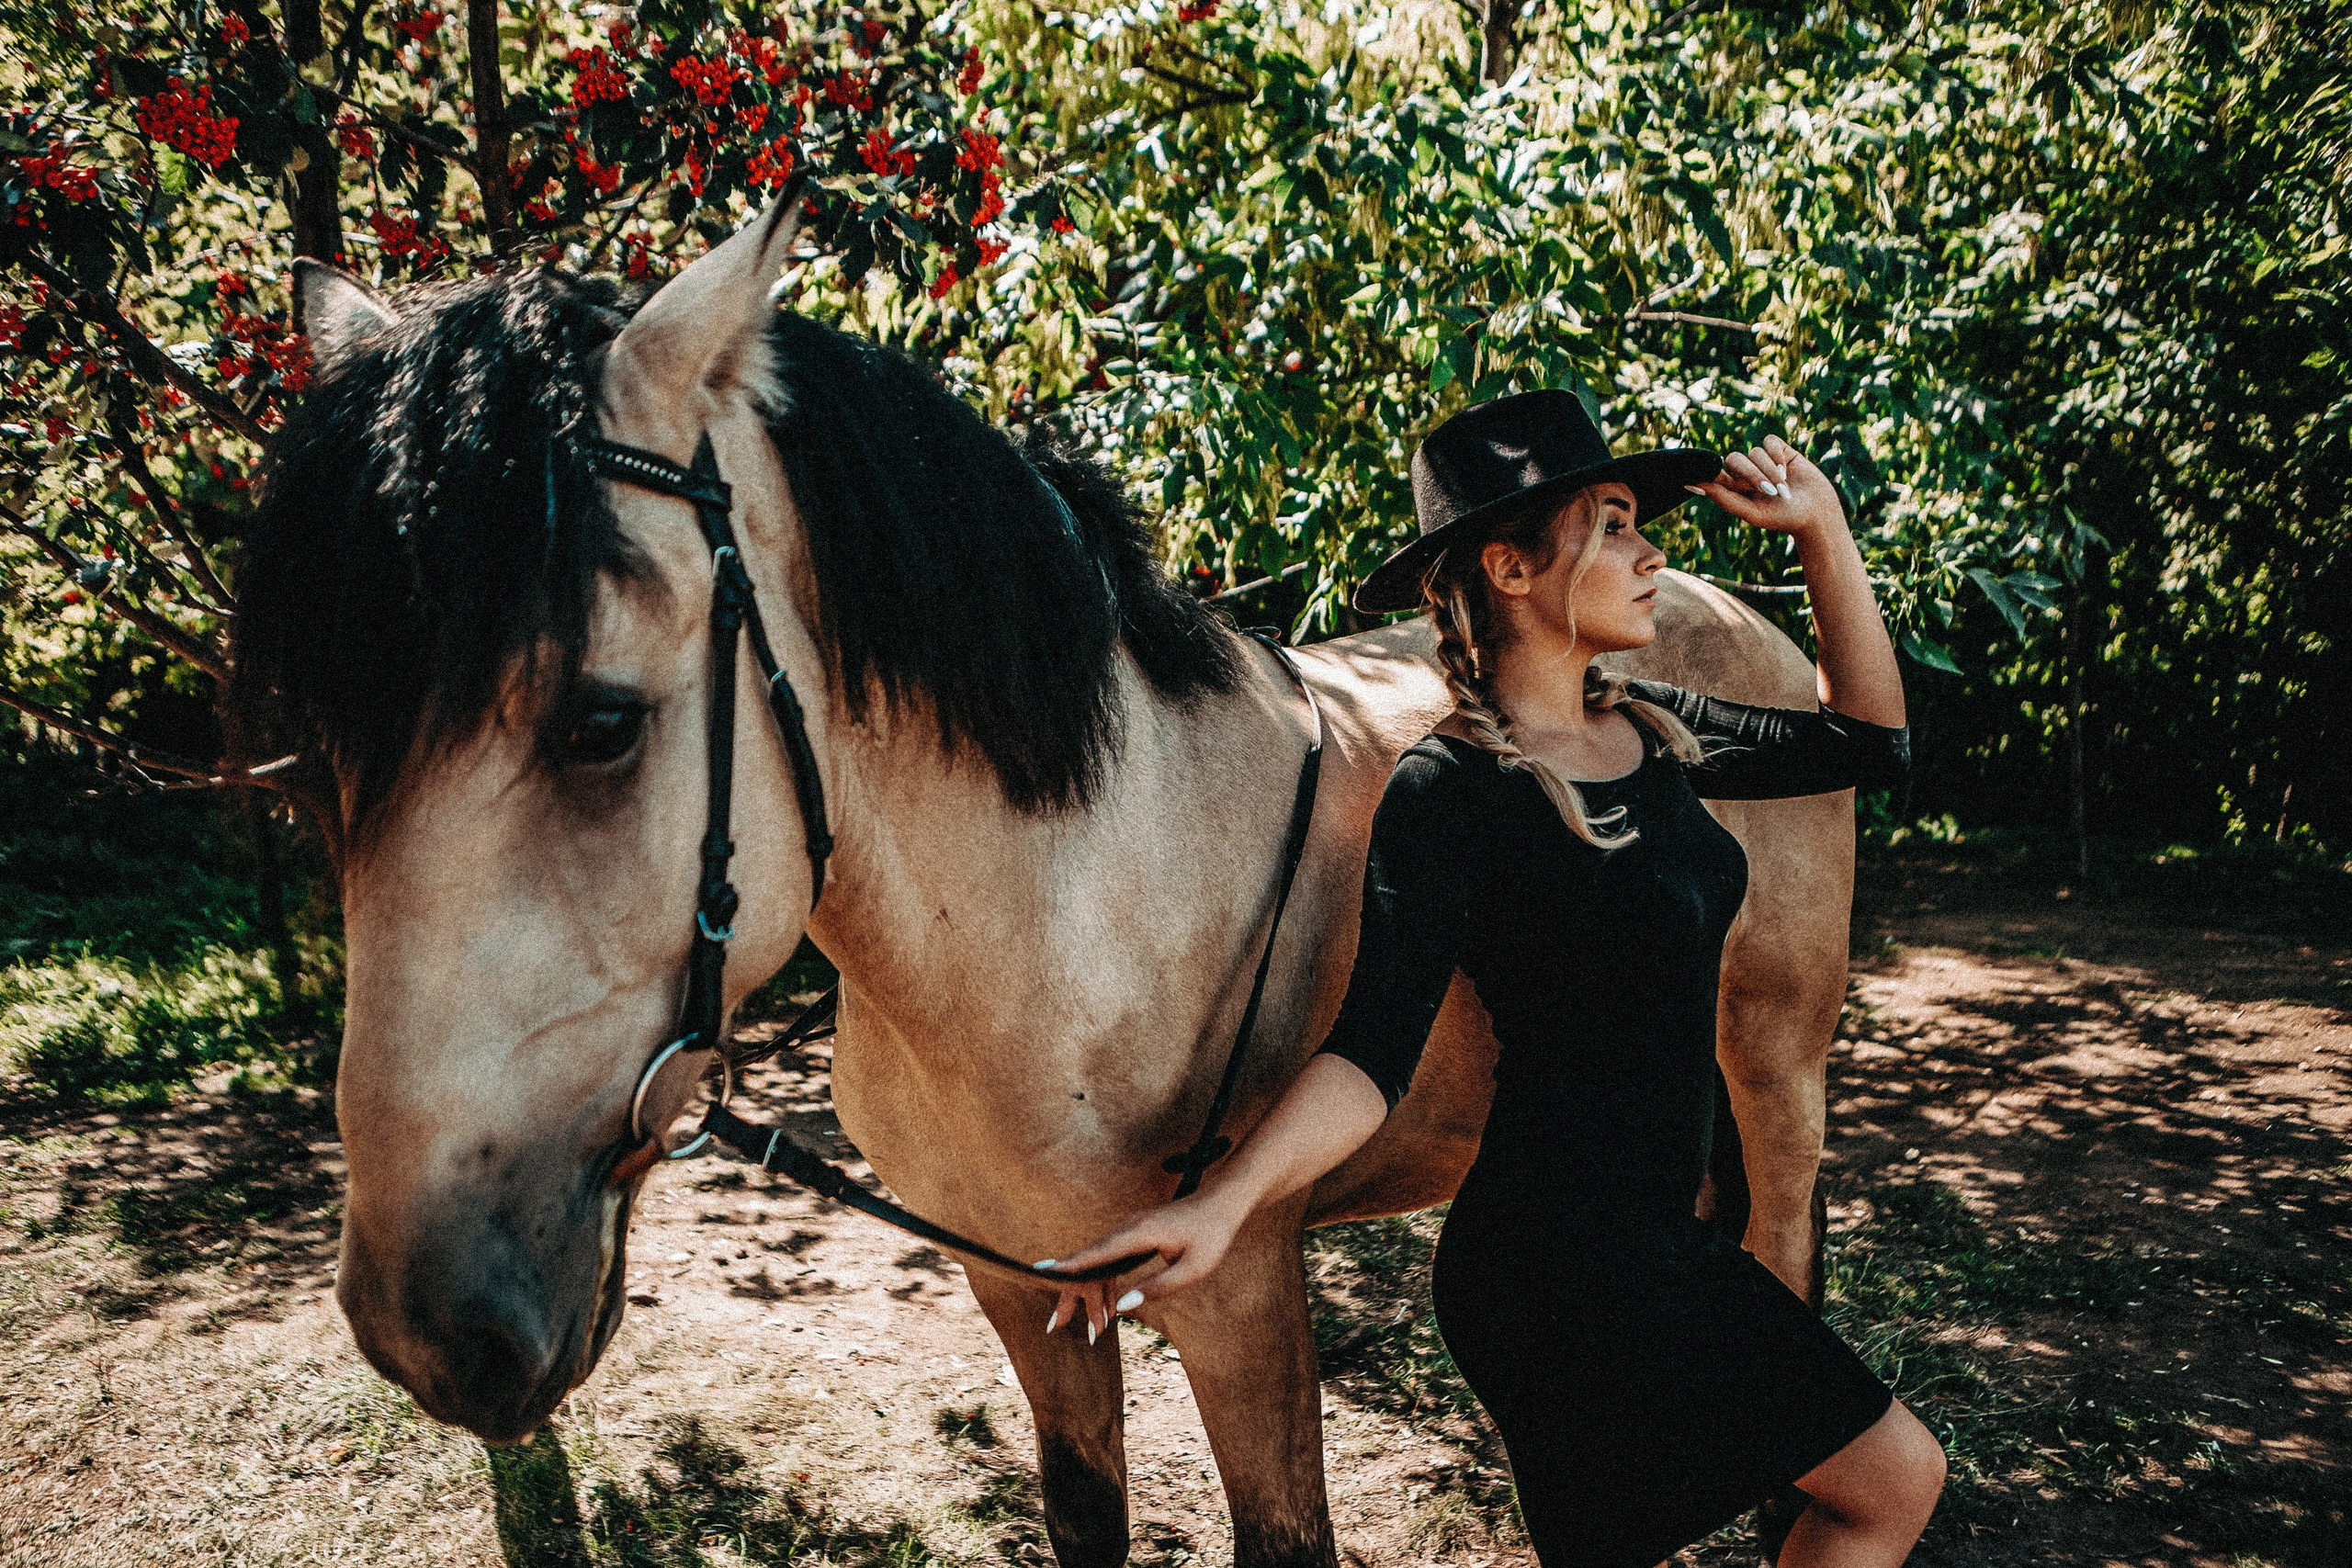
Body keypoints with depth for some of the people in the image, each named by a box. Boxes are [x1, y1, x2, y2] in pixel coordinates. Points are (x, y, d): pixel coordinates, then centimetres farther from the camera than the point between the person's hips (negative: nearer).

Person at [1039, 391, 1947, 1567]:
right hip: (1557, 1256, -8)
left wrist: (1823, 531, 6)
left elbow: (1868, 742, 15)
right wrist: (1221, 1202, -40)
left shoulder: (1652, 732, 5)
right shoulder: (1448, 796, -19)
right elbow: (1372, 1049, -24)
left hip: (1652, 1237, 8)